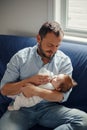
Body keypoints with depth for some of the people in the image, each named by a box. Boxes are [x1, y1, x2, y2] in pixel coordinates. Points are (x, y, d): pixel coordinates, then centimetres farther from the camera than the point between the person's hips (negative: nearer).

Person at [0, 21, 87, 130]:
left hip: (50, 107, 2)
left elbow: (62, 96, -7)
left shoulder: (64, 61, 0)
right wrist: (29, 81, -14)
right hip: (22, 108, -1)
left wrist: (35, 91, -20)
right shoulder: (20, 57, 1)